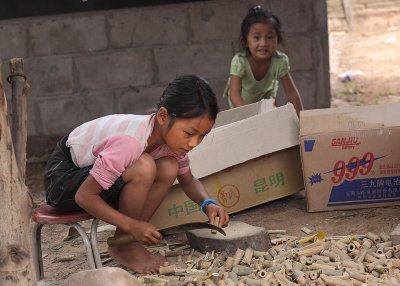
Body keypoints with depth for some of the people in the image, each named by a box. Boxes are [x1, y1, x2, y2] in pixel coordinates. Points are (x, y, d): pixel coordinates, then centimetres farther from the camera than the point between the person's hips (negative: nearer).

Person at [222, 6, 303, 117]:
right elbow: (234, 95, -49)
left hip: (265, 92, 2)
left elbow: (291, 93, -29)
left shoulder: (280, 61, -33)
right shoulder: (239, 61, -42)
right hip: (242, 97, -2)